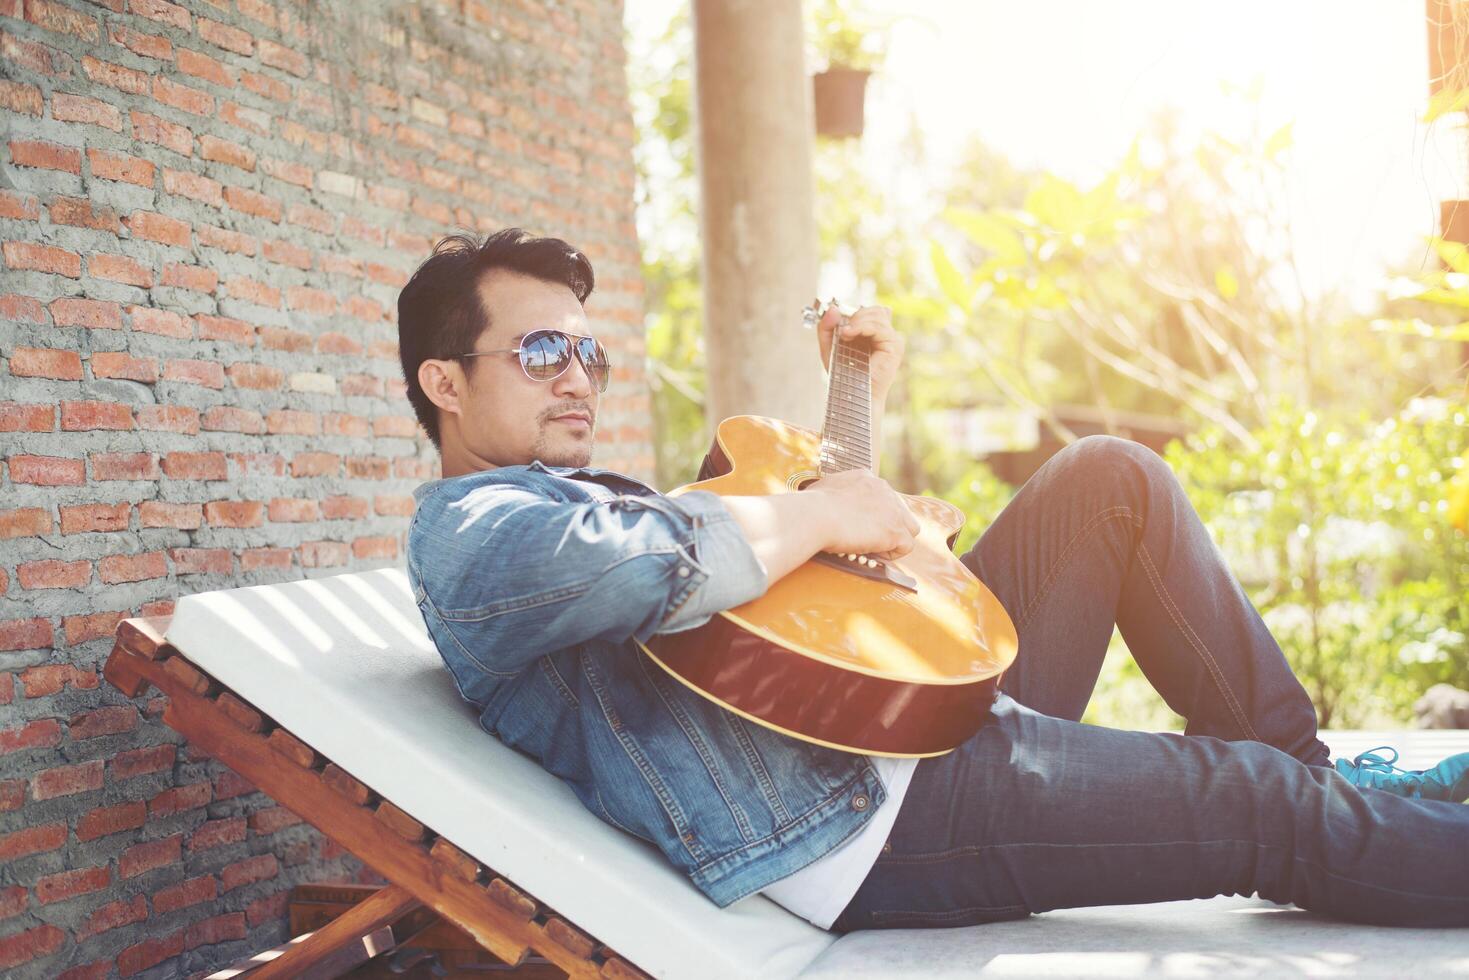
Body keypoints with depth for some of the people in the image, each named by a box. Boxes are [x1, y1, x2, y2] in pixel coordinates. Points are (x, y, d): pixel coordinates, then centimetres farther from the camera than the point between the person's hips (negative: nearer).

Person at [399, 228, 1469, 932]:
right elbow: (639, 565, -30)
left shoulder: (598, 493, 26)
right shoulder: (459, 529, -6)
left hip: (919, 699, 10)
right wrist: (821, 514, -15)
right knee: (1261, 806, -12)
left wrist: (860, 400, 25)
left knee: (1111, 477, 5)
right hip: (862, 824, -10)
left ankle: (1318, 768, 11)